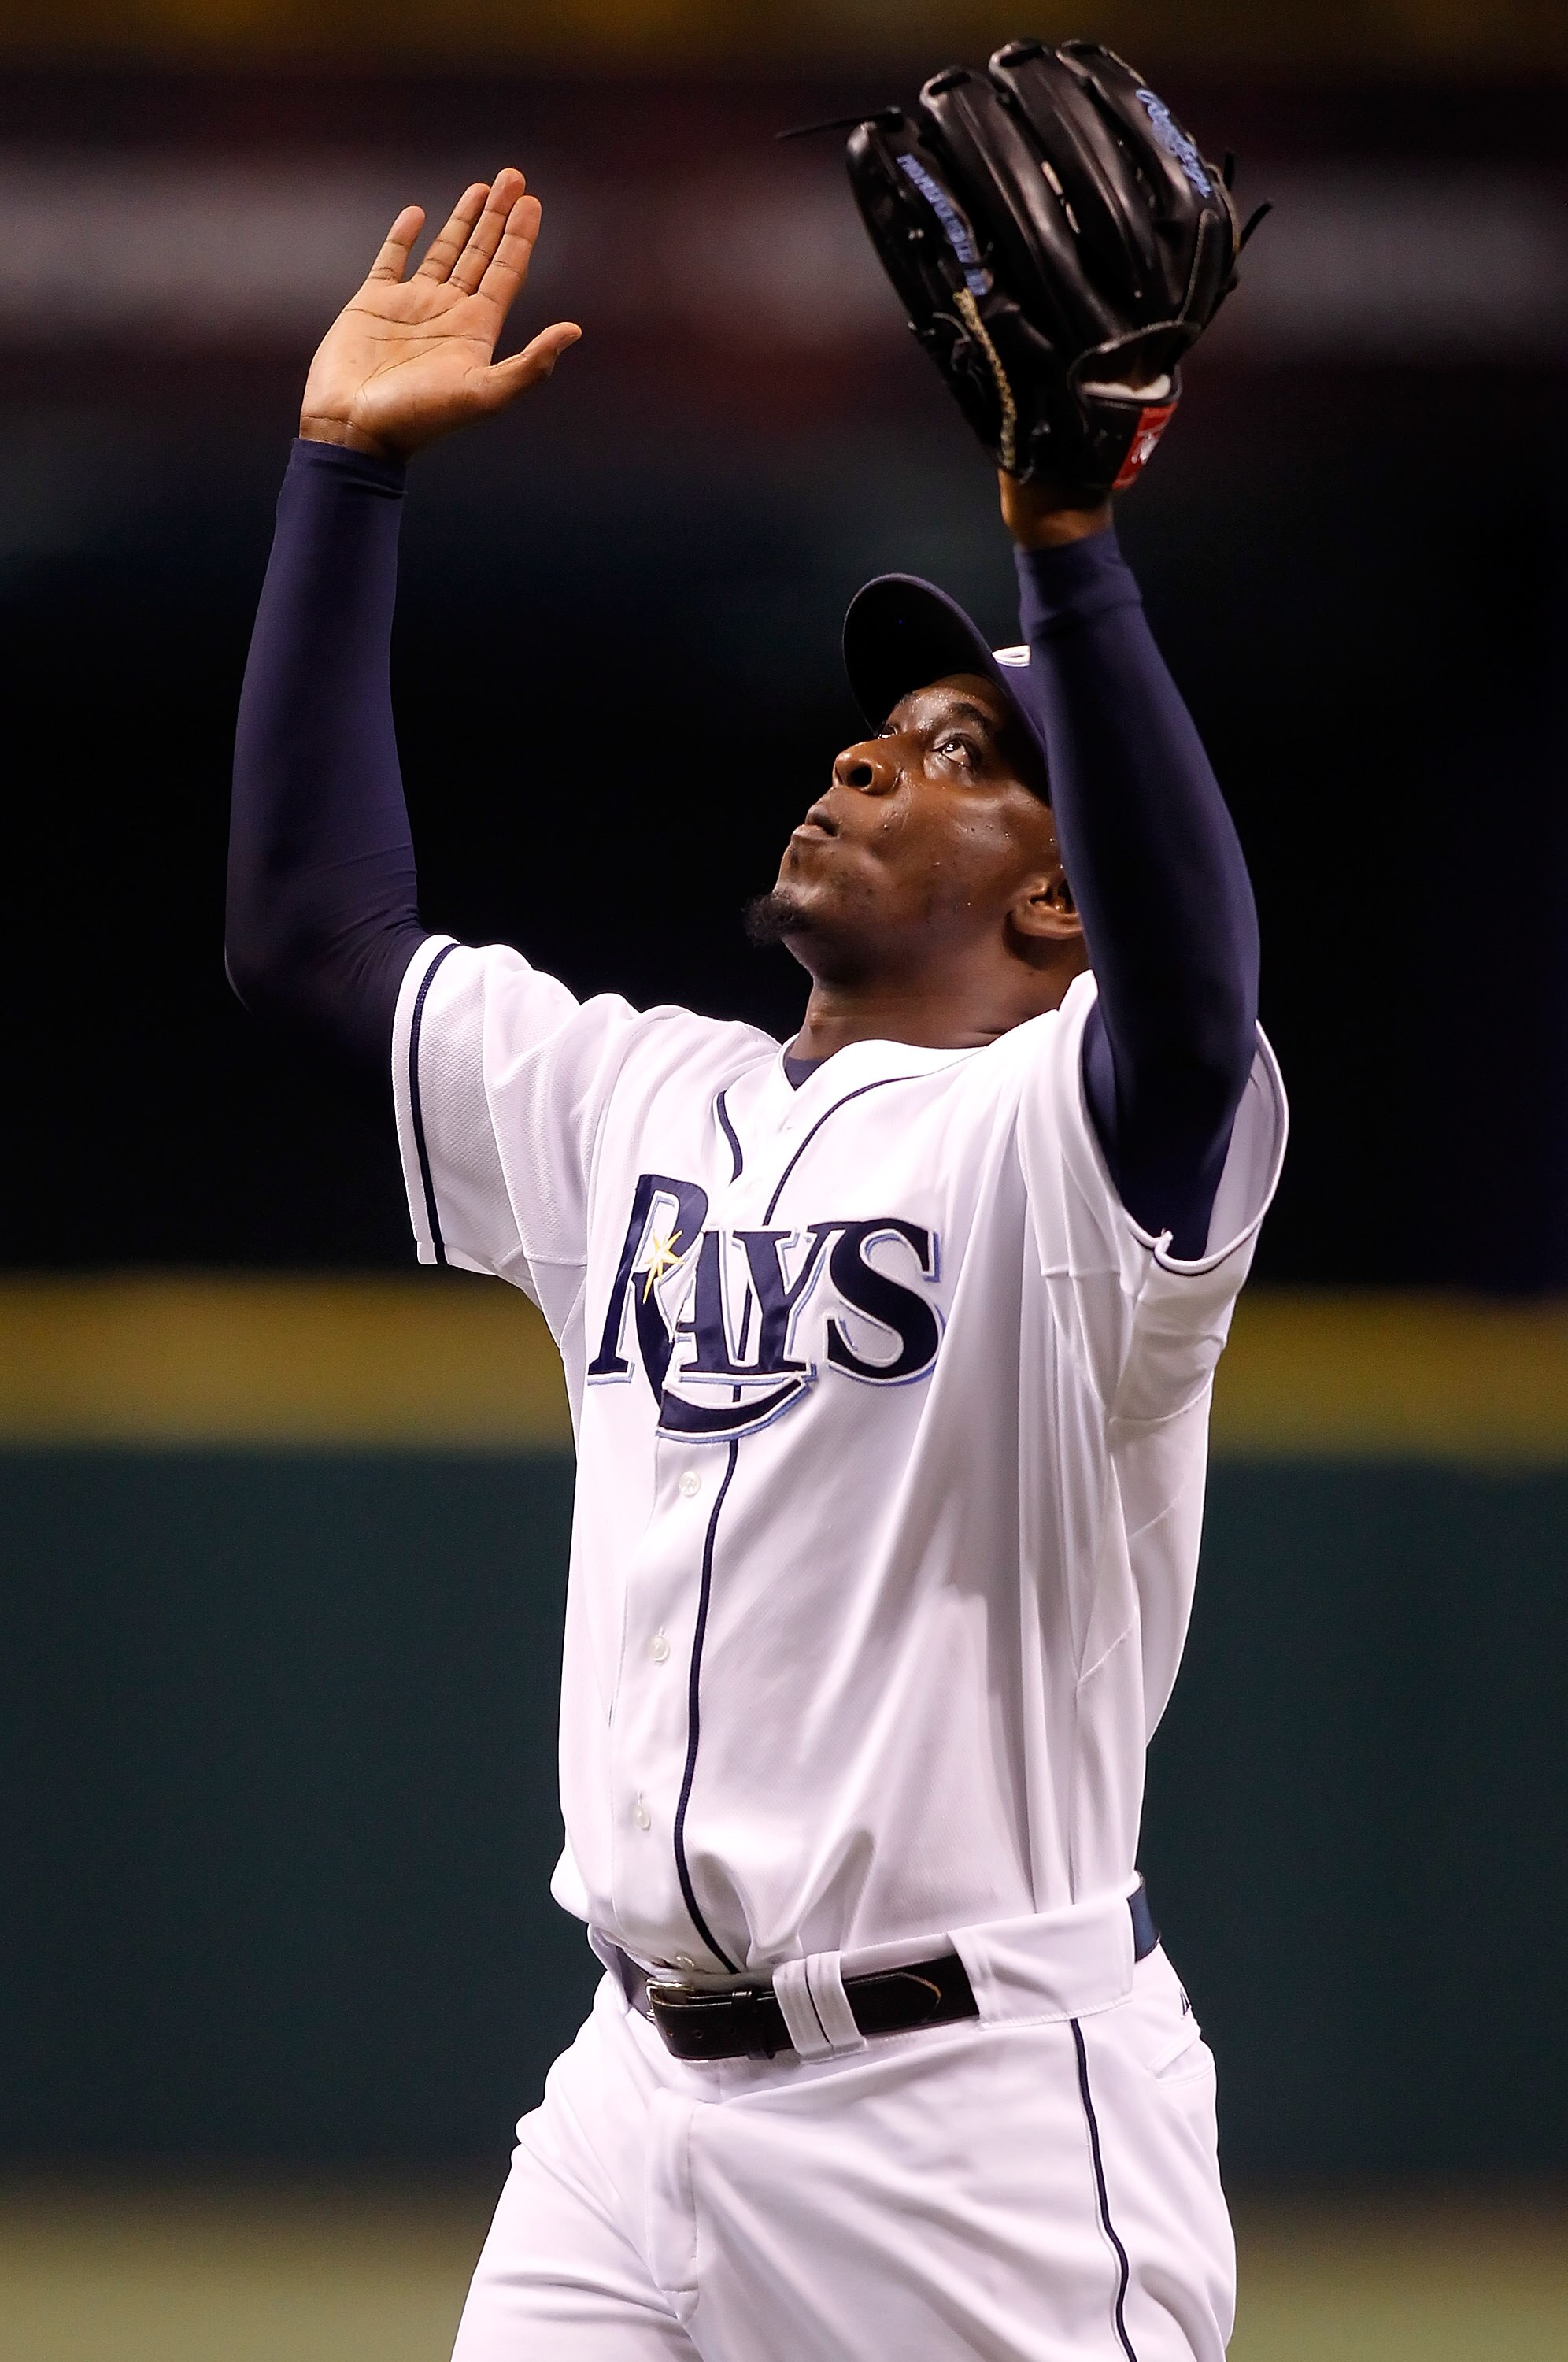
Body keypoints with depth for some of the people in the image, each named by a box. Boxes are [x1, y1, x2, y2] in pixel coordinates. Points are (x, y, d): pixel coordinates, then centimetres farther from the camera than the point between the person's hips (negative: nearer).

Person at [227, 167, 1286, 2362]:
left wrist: (1071, 551, -41)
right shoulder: (636, 1103, 16)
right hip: (640, 2090, 7)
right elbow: (311, 926, 16)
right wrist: (345, 466, 10)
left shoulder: (1059, 1134, -7)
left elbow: (1194, 1003, -30)